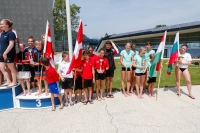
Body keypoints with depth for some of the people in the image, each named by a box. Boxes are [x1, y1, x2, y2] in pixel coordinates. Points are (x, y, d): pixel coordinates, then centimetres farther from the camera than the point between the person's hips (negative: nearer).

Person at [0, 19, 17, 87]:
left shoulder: (11, 33, -13)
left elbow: (11, 44, -20)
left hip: (9, 54, -9)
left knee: (12, 68, 3)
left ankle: (14, 82, 16)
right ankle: (8, 81, 24)